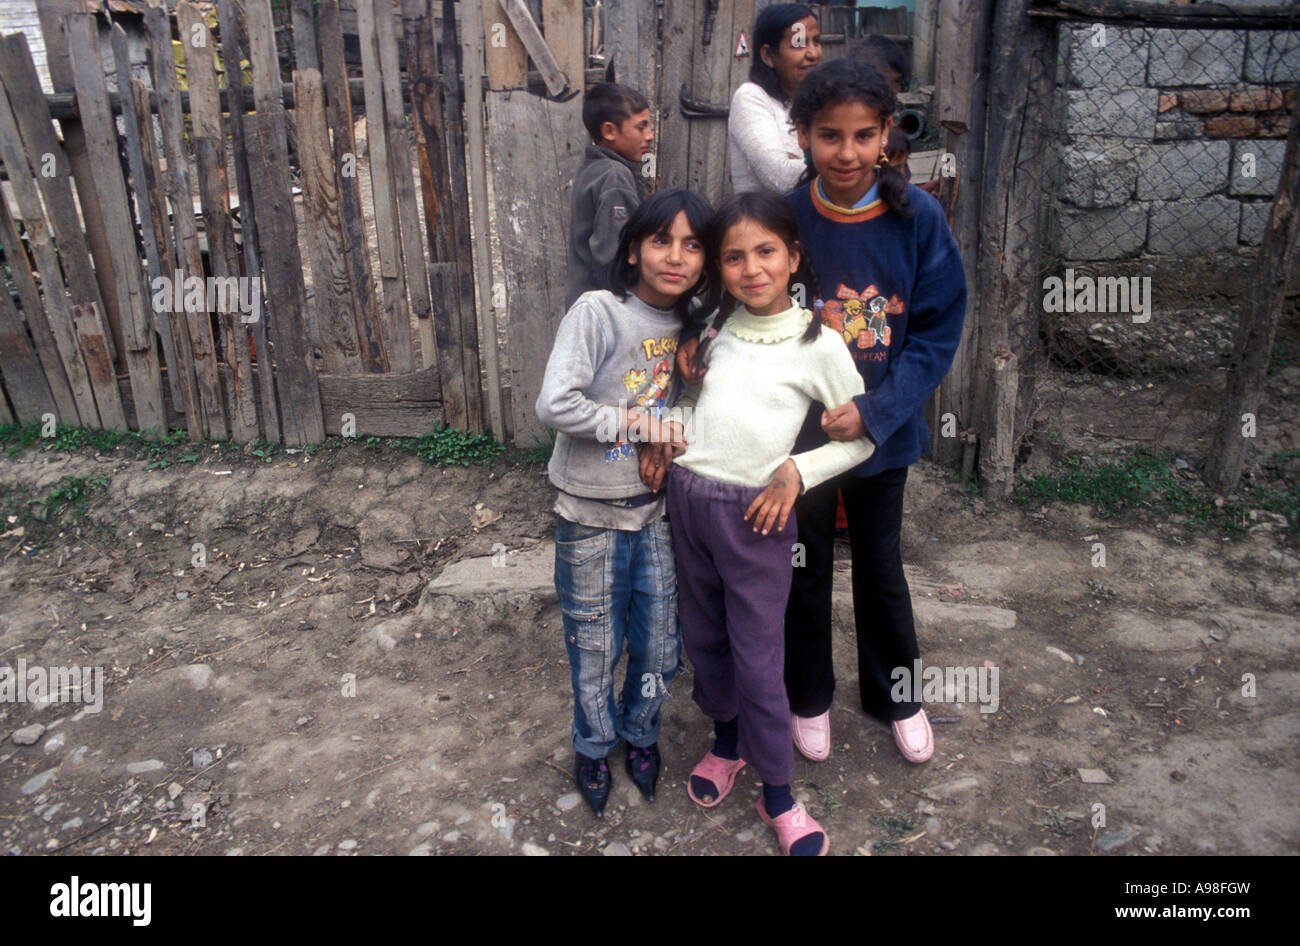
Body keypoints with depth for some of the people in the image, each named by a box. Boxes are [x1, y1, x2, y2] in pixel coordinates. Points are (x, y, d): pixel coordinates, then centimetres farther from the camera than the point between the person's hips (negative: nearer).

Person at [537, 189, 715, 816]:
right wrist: (634, 422, -20)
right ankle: (595, 746, 38)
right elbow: (554, 404, -25)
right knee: (594, 644, 12)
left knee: (660, 643, 14)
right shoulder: (598, 312, -17)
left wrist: (673, 445, -5)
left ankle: (641, 733, 41)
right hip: (592, 512, -4)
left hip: (660, 510, 4)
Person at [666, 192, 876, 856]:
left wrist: (796, 471, -12)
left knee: (757, 657, 2)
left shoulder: (819, 344, -7)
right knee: (703, 638, 18)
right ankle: (726, 742, 43)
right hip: (686, 498, 5)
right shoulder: (714, 327, 6)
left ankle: (778, 797, 21)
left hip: (754, 513, -5)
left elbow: (861, 439, 0)